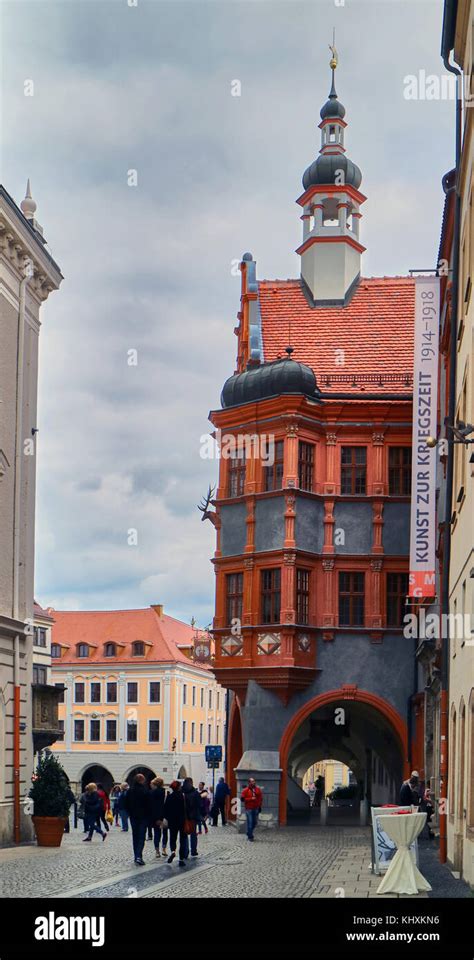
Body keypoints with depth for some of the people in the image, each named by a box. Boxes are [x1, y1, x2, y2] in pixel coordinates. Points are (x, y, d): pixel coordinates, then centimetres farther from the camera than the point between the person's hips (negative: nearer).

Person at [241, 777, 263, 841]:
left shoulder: (258, 789, 7)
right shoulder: (246, 790, -4)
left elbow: (261, 798, 14)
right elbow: (242, 798, -8)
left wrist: (260, 806, 8)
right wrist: (251, 799, -16)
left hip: (256, 808, 4)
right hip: (249, 809, -4)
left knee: (255, 822, 9)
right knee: (250, 822, -6)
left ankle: (249, 833, 29)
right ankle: (250, 836, 2)